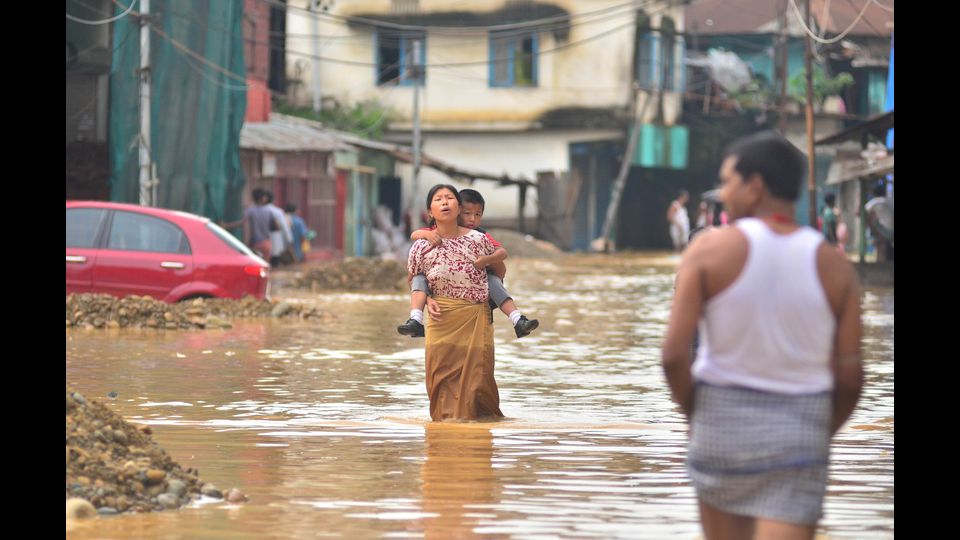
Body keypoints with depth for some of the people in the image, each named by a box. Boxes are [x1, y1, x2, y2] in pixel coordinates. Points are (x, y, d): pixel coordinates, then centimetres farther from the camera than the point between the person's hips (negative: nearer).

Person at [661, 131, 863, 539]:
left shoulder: (710, 249, -8)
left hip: (723, 419, 0)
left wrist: (691, 411, 6)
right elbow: (849, 378, -4)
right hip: (799, 434, 0)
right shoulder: (834, 267, -3)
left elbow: (674, 355, -13)